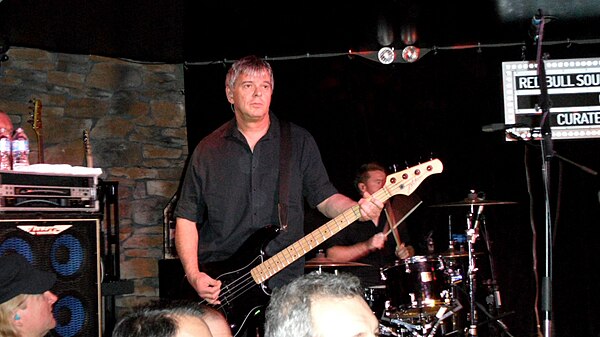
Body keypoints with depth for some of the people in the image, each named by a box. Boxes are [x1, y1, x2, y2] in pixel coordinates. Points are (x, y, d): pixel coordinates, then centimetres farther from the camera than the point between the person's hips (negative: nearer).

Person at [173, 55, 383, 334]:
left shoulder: (298, 141, 6)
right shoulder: (209, 150, 5)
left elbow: (324, 197, 8)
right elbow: (186, 217, 7)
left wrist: (358, 209, -13)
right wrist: (193, 275, -5)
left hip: (284, 285, 0)